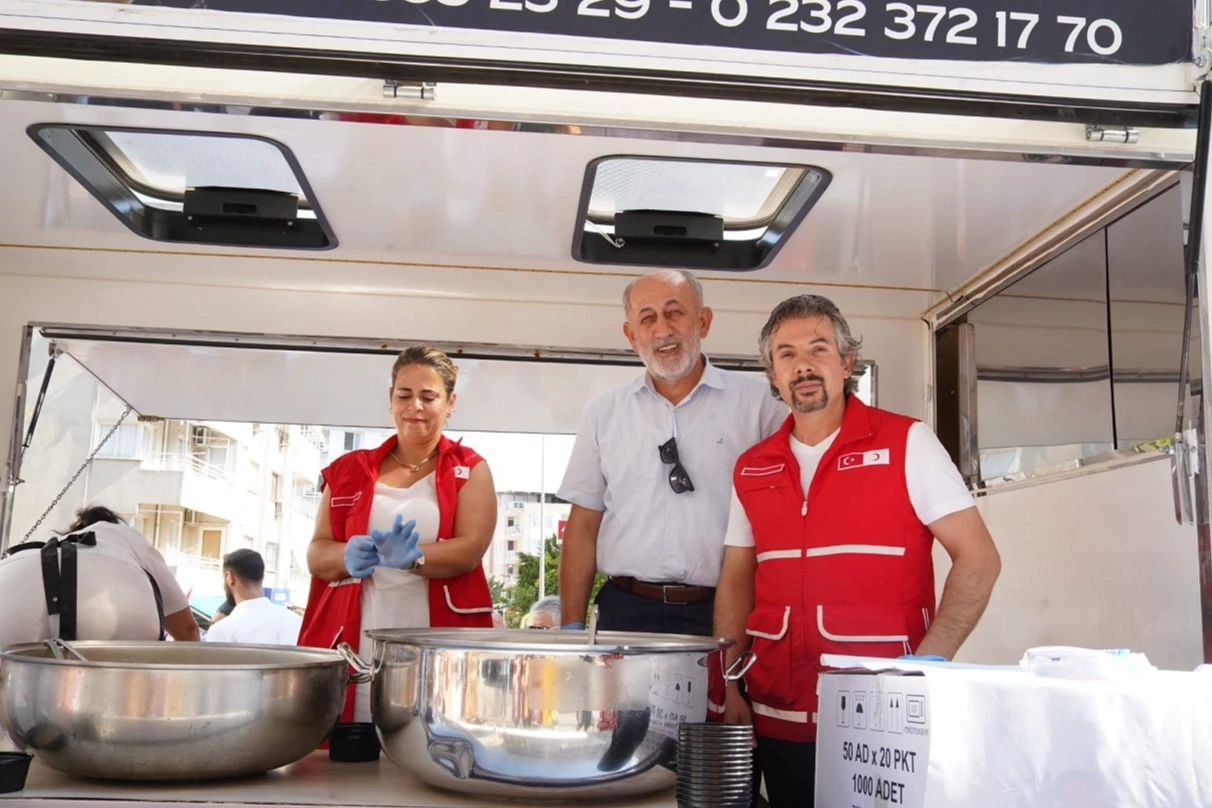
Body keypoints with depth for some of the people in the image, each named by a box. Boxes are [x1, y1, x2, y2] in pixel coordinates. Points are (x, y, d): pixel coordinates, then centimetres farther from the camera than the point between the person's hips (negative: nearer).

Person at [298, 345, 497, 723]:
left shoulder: (469, 470, 8)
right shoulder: (351, 470, 14)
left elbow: (470, 550, -6)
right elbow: (316, 553, 9)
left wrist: (411, 557, -25)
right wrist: (349, 556, -14)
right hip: (354, 649, 2)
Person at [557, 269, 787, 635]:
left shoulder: (757, 403, 1)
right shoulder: (605, 412, 8)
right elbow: (584, 523, 9)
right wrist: (572, 627, 4)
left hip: (725, 614, -1)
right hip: (626, 612, 2)